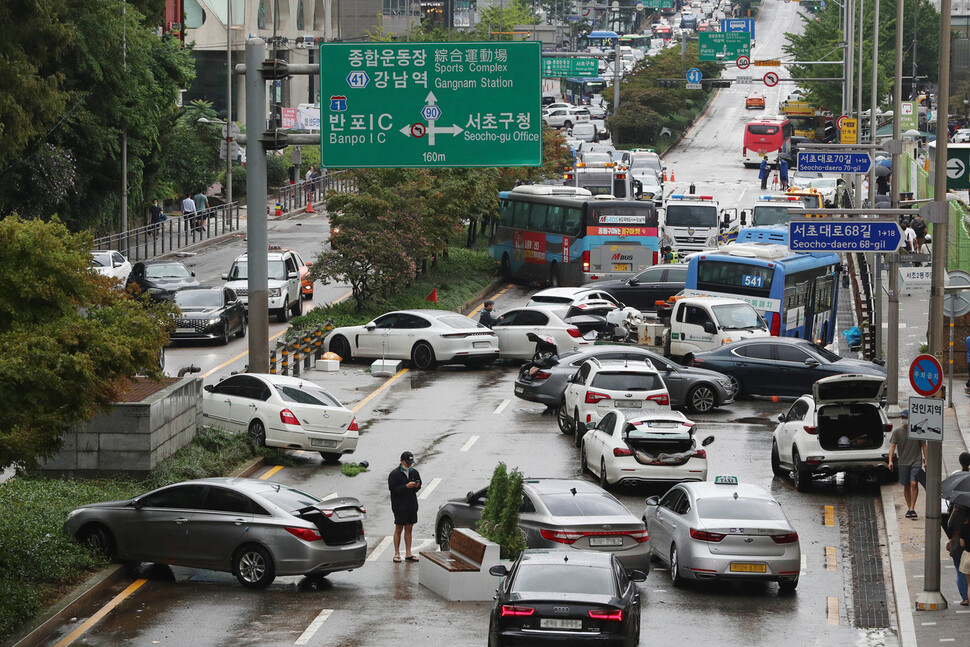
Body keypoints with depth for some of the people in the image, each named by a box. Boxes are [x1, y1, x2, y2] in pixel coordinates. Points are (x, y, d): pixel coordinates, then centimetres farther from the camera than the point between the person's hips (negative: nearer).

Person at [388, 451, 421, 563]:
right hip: (399, 506, -5)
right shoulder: (394, 474, -9)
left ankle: (408, 554, 12)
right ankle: (397, 554, 7)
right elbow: (393, 489, -15)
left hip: (412, 505, 5)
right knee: (398, 530, 1)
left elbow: (419, 486, 16)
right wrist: (406, 486, -24)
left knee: (408, 529, 9)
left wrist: (417, 486, -8)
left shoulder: (414, 472, 8)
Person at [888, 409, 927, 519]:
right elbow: (892, 446, -4)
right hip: (903, 462, 2)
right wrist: (890, 461, -17)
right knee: (906, 486, 7)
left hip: (916, 462, -2)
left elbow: (924, 446, 7)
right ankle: (909, 508, 19)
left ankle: (912, 509, -14)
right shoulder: (897, 431, 2)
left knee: (913, 483, -16)